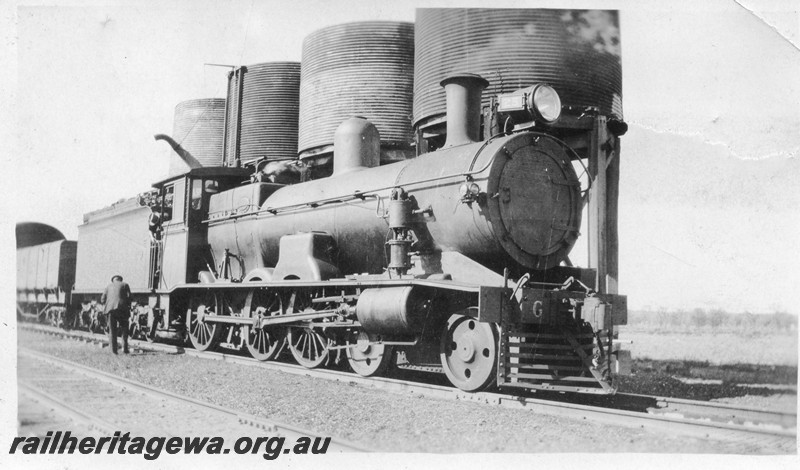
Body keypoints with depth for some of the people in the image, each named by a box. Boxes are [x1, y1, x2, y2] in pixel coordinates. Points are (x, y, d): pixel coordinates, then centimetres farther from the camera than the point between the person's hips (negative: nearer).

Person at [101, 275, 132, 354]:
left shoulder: (108, 286, 20)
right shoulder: (125, 285, 14)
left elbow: (102, 299, 12)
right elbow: (129, 297, 2)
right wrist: (129, 307, 14)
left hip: (110, 309, 2)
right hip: (122, 308, -2)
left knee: (112, 330, 6)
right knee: (124, 329, 8)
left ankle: (113, 349, 0)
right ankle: (124, 347, -4)